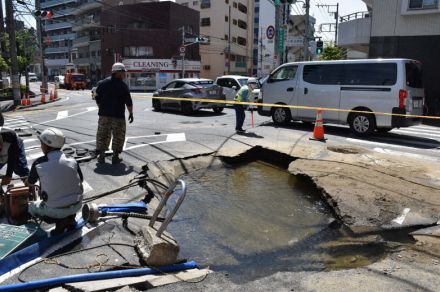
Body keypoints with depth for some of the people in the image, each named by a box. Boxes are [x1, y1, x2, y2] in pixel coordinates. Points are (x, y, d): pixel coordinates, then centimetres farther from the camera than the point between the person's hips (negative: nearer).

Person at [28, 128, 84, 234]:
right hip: (77, 205, 3)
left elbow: (31, 184, 9)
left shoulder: (39, 164, -9)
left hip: (56, 210, -3)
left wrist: (34, 193, 32)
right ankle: (70, 218, 14)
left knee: (31, 206, 25)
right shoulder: (72, 161, -4)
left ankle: (59, 220, 2)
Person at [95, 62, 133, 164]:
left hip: (104, 114, 5)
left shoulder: (102, 83, 6)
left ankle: (101, 156, 16)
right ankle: (115, 157, 7)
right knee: (118, 136, 6)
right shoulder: (122, 85, -9)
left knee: (102, 135, 13)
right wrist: (131, 113, 2)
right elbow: (128, 102, -10)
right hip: (118, 115, -5)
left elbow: (98, 99, 10)